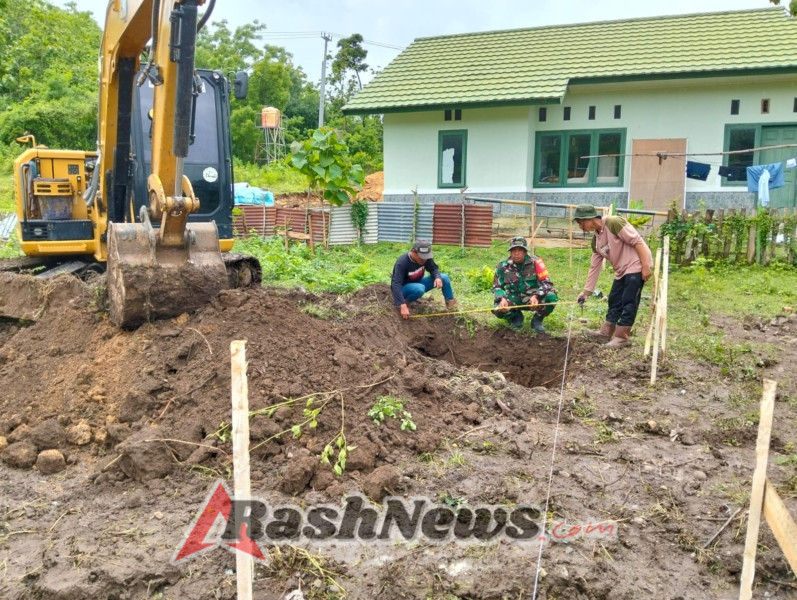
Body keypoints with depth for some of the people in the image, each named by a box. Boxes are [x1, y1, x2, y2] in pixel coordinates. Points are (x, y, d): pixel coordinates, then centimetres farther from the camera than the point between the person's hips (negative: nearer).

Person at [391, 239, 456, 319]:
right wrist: (403, 306, -49)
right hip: (403, 288, -6)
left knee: (444, 277, -8)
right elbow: (396, 285, -39)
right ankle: (405, 302, -14)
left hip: (417, 283, 6)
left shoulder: (426, 257, -16)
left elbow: (433, 269, 1)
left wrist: (437, 277, -25)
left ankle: (450, 302, 5)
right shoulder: (402, 263, -32)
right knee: (419, 288, -40)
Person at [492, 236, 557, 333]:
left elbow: (546, 283, -15)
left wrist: (536, 296, -34)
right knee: (497, 309, -28)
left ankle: (537, 320, 1)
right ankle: (516, 317, 10)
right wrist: (502, 299, -23)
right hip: (513, 301, 1)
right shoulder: (503, 266, -7)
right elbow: (497, 286, 0)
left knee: (551, 298, -31)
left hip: (533, 299, -1)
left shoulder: (535, 262, -12)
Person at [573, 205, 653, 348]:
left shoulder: (614, 223, -19)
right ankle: (605, 333, 25)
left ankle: (621, 337, 4)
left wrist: (645, 266, -21)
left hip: (636, 266, -9)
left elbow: (637, 241, -19)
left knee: (629, 303, -4)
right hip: (621, 270, 9)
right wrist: (586, 292, 13)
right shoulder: (596, 241, 8)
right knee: (614, 301, 14)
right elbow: (594, 267, 13)